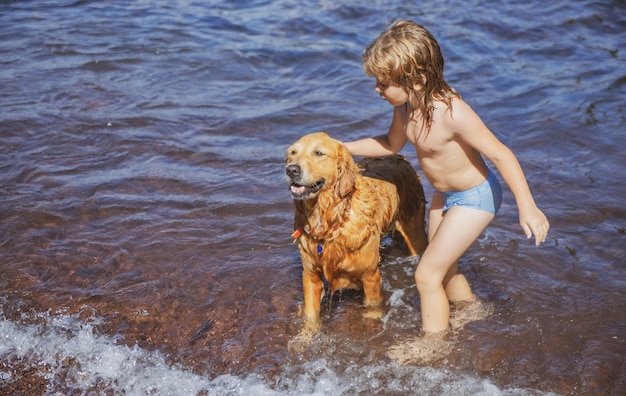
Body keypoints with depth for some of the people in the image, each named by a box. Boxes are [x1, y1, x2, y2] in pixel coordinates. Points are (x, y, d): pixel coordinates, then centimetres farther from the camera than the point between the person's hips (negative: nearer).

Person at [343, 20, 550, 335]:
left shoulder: (451, 113, -34)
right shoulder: (406, 106, -11)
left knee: (427, 275, -6)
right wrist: (343, 148, 4)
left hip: (475, 198, -8)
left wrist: (527, 207, -31)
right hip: (444, 196, 8)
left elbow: (501, 155, -29)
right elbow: (391, 144, 10)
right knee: (445, 270, 22)